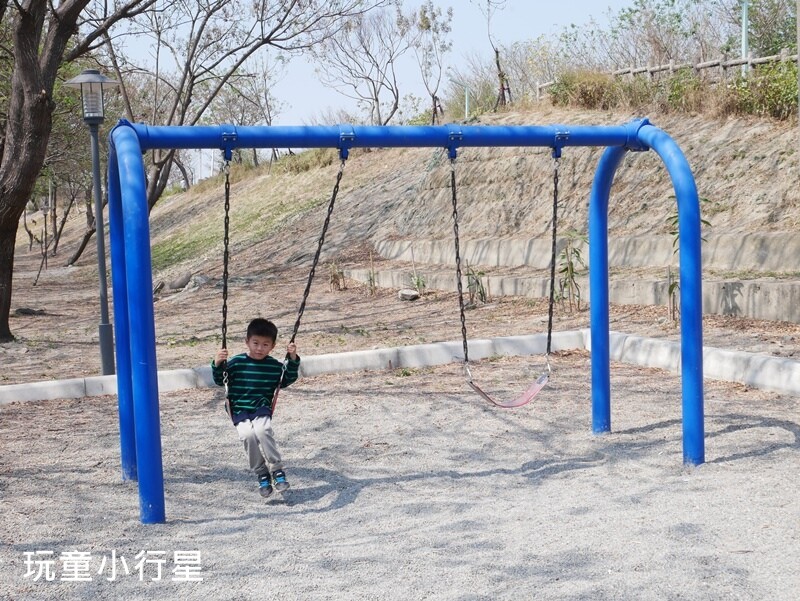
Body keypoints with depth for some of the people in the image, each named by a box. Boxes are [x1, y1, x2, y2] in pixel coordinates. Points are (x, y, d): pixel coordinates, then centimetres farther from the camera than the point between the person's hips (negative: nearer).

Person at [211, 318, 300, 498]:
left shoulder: (274, 365, 5)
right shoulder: (236, 362, -2)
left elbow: (287, 380, 16)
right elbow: (220, 381, 1)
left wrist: (293, 359, 2)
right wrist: (218, 364, -18)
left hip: (262, 410, 1)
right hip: (240, 411, -1)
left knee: (262, 430, -31)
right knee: (248, 434, -29)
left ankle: (277, 470, -18)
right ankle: (261, 474, -13)